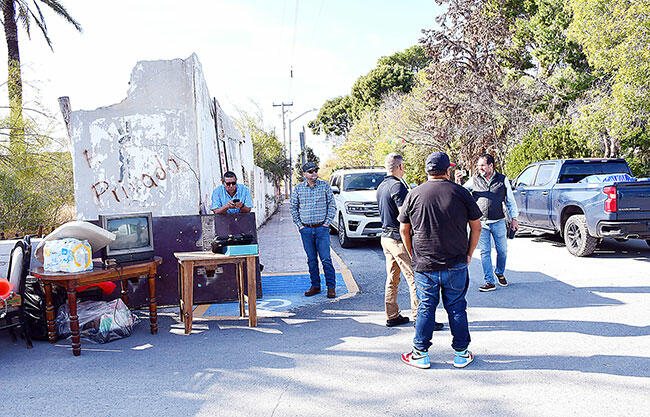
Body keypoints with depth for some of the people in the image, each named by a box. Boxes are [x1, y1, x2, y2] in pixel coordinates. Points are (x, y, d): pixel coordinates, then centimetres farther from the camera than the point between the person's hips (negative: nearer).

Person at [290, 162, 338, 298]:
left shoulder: (325, 185, 2)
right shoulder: (298, 188, 5)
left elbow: (332, 205, 4)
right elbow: (293, 208, 12)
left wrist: (327, 222, -3)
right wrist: (299, 225, 4)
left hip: (322, 228, -2)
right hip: (306, 229, 2)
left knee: (326, 259, -5)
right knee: (312, 260, 8)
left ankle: (331, 287, 3)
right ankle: (315, 286, 17)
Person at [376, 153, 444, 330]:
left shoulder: (381, 187, 13)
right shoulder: (397, 186, -17)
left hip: (385, 236, 9)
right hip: (398, 238, -9)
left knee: (392, 279, 14)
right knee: (414, 278, -4)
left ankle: (392, 316, 19)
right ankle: (419, 318, -1)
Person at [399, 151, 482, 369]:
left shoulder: (414, 194, -1)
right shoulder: (461, 193, -2)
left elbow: (404, 230, 4)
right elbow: (476, 226, 4)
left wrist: (413, 255, 15)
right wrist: (468, 254, 14)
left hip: (424, 265, 0)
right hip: (456, 264, 0)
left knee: (425, 308, 9)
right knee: (456, 308, 11)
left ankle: (420, 354, 14)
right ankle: (461, 354, 19)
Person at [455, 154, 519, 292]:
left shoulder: (502, 179, 5)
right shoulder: (474, 180, 4)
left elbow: (510, 201, 10)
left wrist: (514, 218, 7)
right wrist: (457, 182, -12)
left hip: (498, 222, 0)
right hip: (481, 223, 0)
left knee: (502, 250, 8)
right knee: (485, 252, -1)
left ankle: (500, 272, 35)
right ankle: (489, 282, 6)